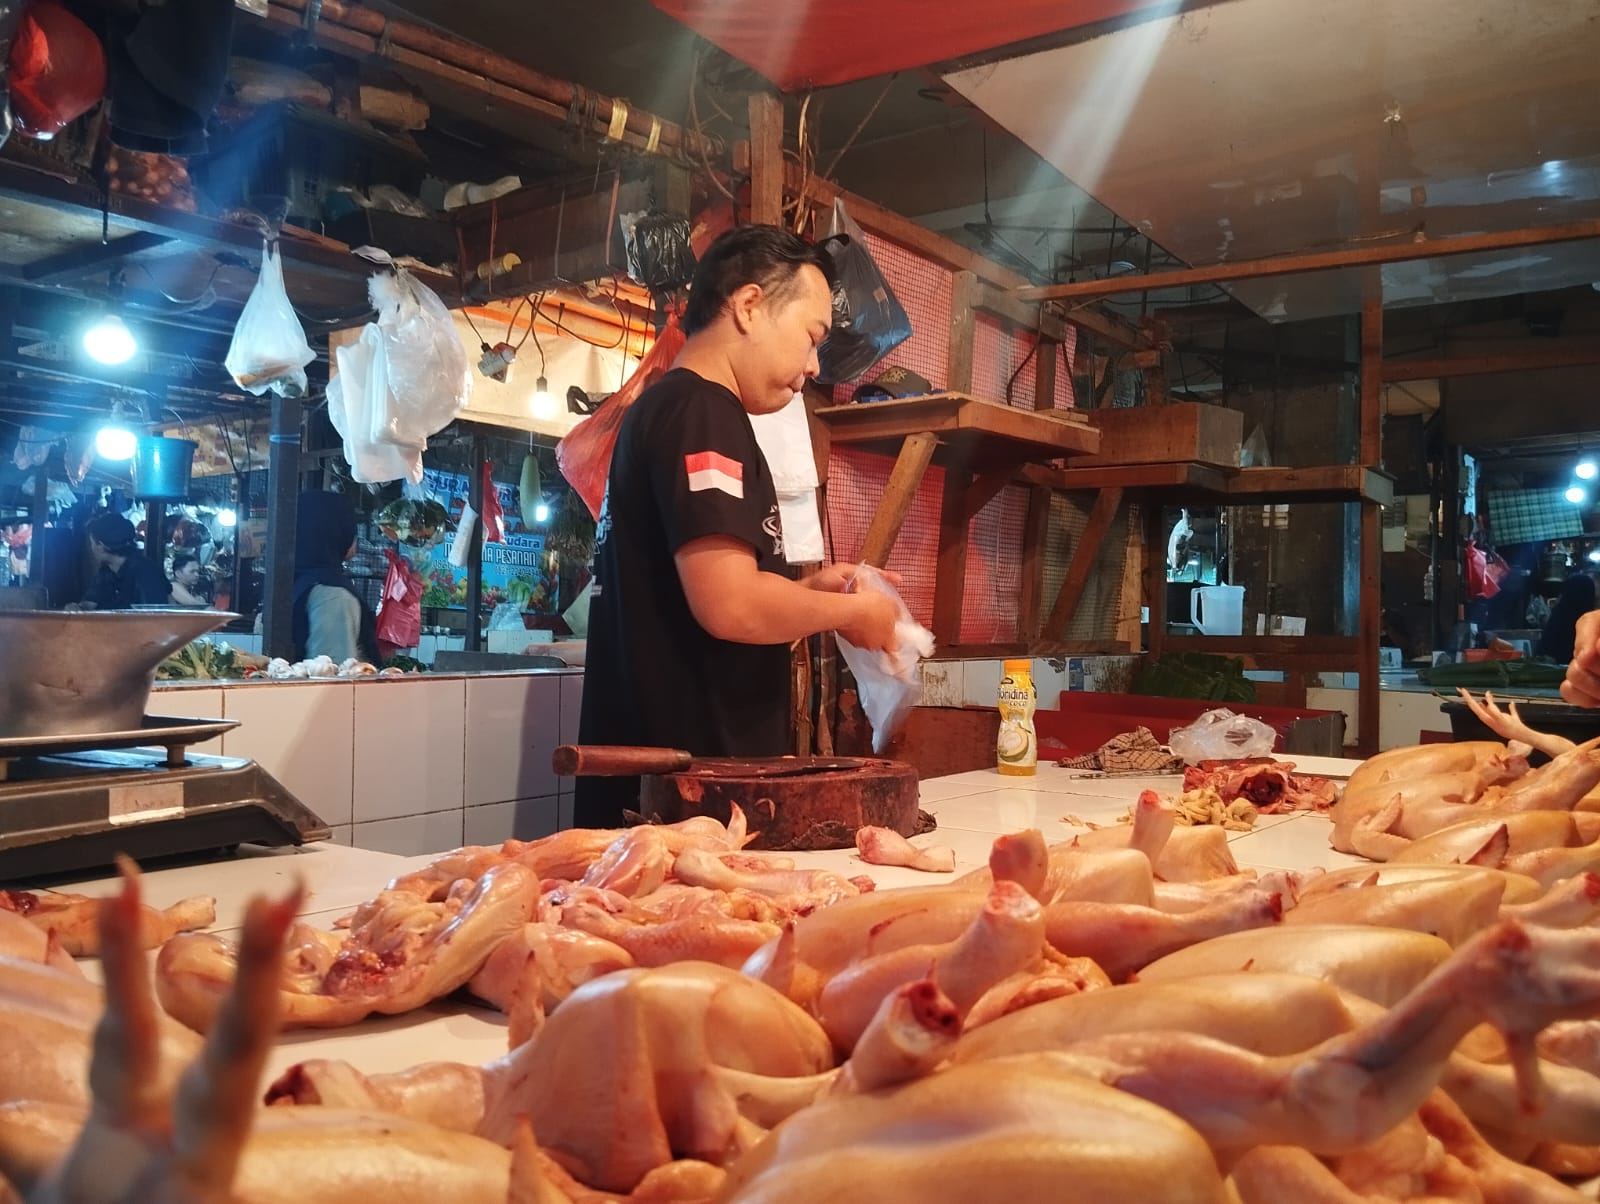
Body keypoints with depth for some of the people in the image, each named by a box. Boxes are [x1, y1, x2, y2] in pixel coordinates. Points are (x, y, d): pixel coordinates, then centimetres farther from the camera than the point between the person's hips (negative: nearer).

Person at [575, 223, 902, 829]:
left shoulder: (657, 408, 17)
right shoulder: (701, 412, -14)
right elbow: (731, 605, -25)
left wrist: (806, 590, 14)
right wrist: (849, 611, -8)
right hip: (692, 776, -10)